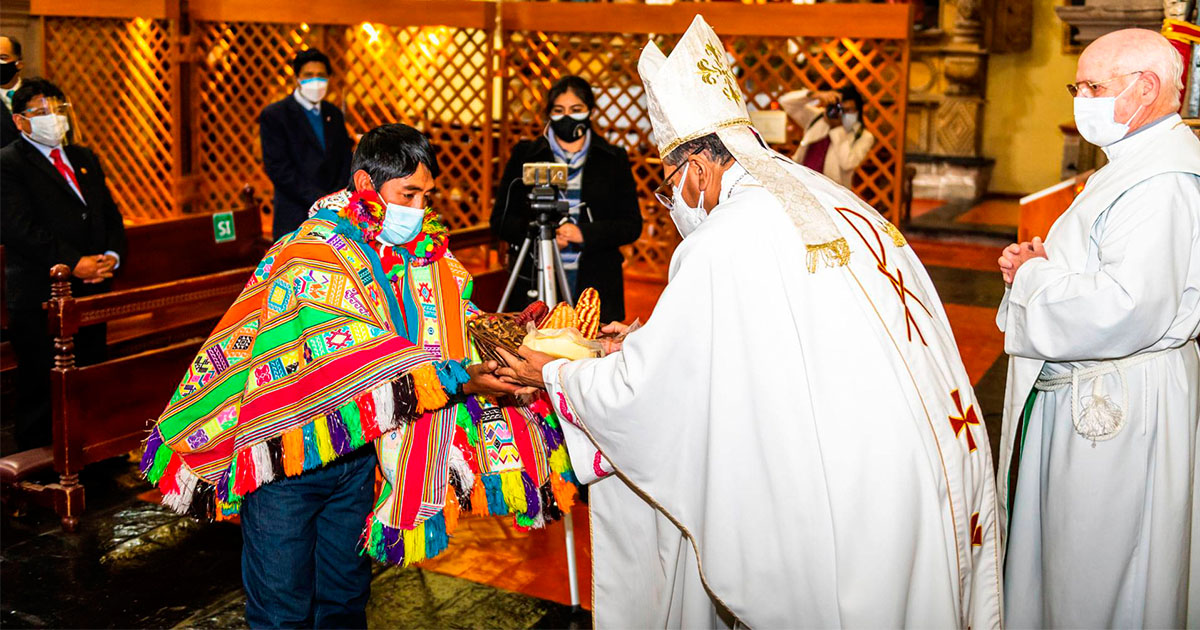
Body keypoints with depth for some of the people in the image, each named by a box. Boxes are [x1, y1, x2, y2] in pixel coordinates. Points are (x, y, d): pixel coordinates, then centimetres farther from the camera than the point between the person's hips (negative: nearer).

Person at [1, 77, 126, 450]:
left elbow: (111, 216, 16)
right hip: (39, 299, -6)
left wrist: (112, 256, -4)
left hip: (92, 292, 7)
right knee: (41, 392, 0)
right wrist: (74, 263, -19)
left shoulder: (85, 159, 18)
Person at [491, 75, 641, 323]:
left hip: (596, 286, 0)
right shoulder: (524, 155, 9)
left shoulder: (614, 160, 10)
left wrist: (584, 233, -12)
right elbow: (500, 219, 7)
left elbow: (632, 225, 4)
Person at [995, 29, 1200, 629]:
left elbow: (1126, 311, -33)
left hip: (1115, 406, -11)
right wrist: (1035, 264, 4)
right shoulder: (1134, 164, 14)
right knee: (1059, 559, 22)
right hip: (1082, 395, 11)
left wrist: (1032, 276, -18)